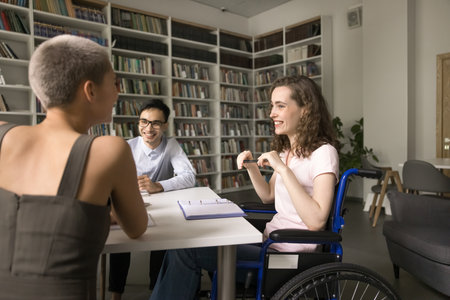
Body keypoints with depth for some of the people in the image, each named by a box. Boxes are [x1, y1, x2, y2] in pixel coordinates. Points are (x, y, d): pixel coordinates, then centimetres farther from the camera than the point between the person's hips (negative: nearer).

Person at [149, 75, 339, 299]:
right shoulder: (287, 149, 10)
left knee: (185, 250, -13)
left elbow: (316, 221, -24)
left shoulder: (324, 152, -15)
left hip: (290, 256, -7)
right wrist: (251, 167, -1)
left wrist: (283, 169, -27)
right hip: (271, 240, 8)